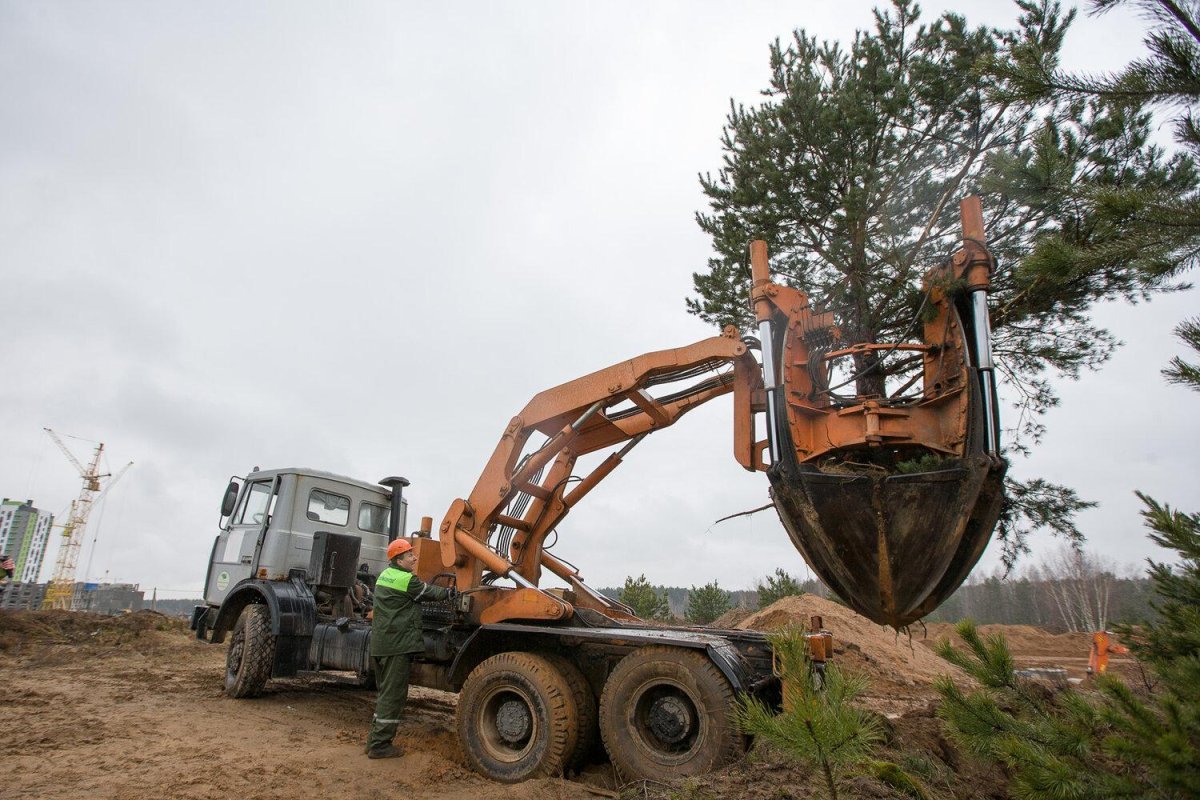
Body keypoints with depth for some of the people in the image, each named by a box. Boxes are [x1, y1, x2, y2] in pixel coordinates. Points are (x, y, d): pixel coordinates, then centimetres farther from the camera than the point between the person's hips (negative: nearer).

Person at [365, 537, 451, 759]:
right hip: (398, 644, -9)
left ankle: (375, 740, 26)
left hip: (380, 644, 10)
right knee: (393, 696, -1)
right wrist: (448, 593, 14)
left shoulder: (384, 576, 13)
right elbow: (429, 593, -2)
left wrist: (438, 591, 15)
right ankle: (380, 745, 4)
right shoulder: (407, 580, -15)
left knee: (385, 693, 19)